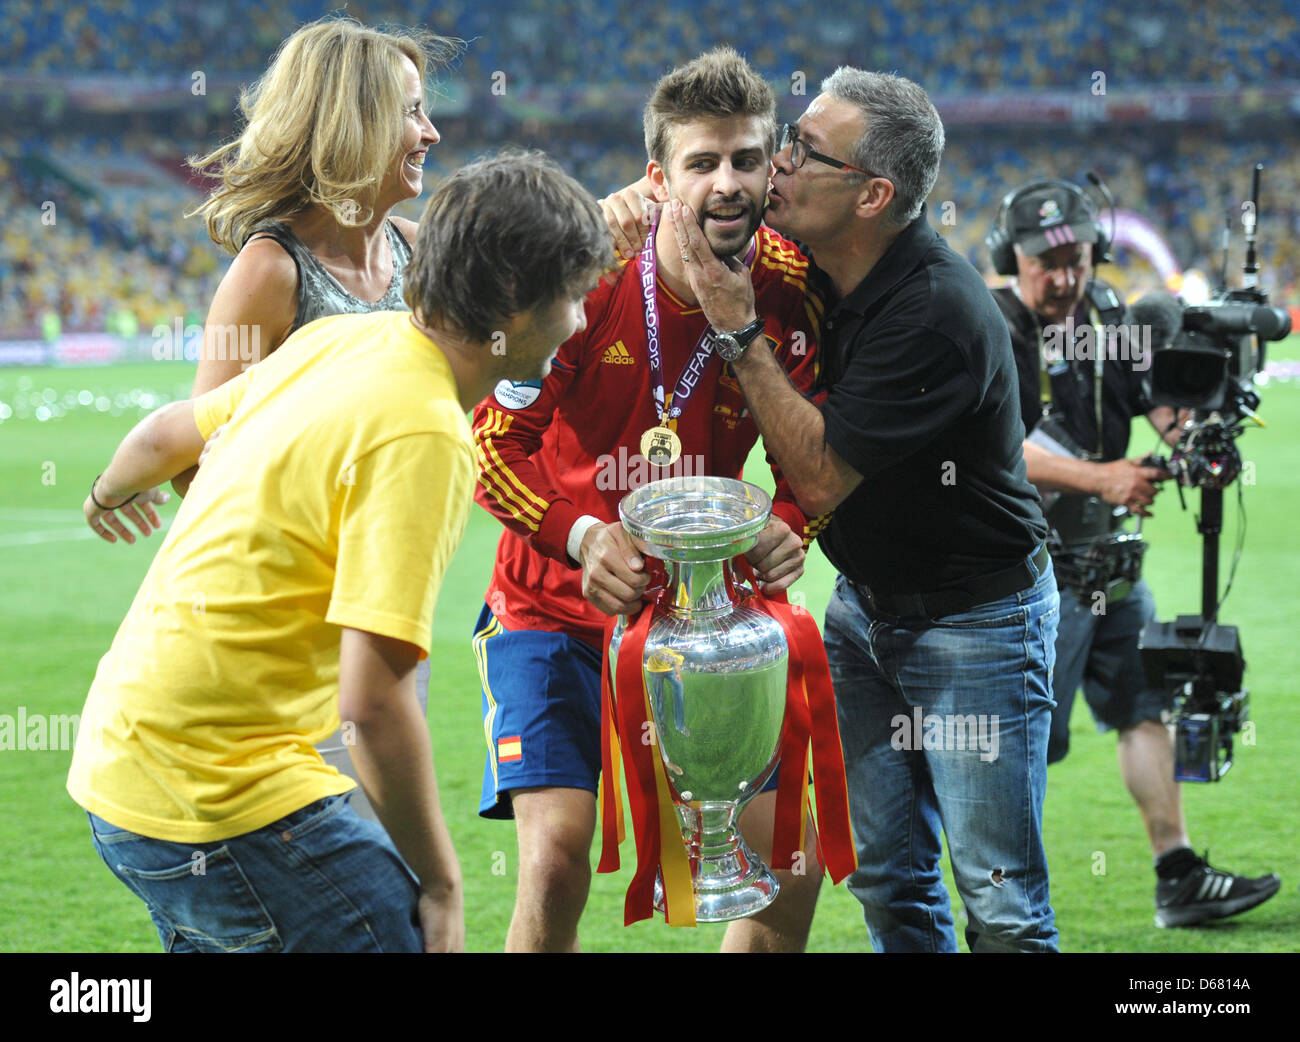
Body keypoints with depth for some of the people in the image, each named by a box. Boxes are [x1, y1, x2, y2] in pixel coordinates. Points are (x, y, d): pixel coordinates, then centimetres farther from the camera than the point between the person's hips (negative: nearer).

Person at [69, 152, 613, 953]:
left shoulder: (339, 339, 6)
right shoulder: (421, 436, -20)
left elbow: (166, 435, 24)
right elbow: (375, 700, -25)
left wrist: (112, 492, 46)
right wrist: (441, 883, -16)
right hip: (227, 797, -10)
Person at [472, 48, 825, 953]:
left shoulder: (794, 293, -8)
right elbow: (494, 443, -14)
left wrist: (788, 531, -18)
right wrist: (579, 535, -30)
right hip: (556, 610, -4)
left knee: (790, 866, 0)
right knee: (557, 858, -21)